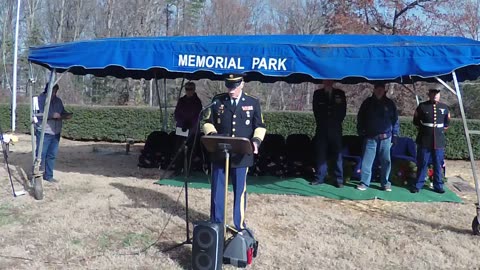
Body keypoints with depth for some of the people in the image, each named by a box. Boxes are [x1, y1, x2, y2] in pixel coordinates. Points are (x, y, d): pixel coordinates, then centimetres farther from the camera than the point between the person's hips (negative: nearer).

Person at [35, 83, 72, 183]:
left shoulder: (58, 101, 11)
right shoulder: (40, 99, -7)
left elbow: (63, 112, 20)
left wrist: (67, 115, -3)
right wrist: (52, 115, -26)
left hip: (56, 133, 6)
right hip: (43, 132, -6)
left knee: (52, 155, 9)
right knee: (41, 155, -4)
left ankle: (48, 176, 19)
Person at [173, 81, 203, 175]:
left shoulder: (197, 102, 0)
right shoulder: (181, 100, 10)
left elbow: (197, 116, -5)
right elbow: (176, 114, 8)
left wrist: (189, 125, -16)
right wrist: (182, 123, -8)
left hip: (192, 130, -3)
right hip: (181, 129, 3)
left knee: (190, 150, -2)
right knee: (179, 150, -1)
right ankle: (178, 169, 5)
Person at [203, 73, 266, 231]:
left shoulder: (253, 103, 4)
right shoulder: (217, 101, 6)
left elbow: (260, 127, 6)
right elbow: (208, 123, 10)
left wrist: (256, 140, -14)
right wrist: (212, 134, -12)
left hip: (241, 156, -1)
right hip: (219, 154, 1)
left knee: (240, 191, 7)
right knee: (217, 190, 9)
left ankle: (240, 225, 20)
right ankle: (216, 223, 23)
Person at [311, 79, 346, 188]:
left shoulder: (340, 93, 8)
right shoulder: (317, 94, 9)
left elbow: (343, 111, 8)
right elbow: (316, 110, 8)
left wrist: (337, 123, 3)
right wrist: (321, 123, 5)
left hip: (335, 129, -1)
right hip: (322, 128, 1)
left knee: (337, 154, -3)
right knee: (320, 154, 0)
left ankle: (339, 179, 0)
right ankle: (319, 178, 7)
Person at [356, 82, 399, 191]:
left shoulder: (389, 103, 7)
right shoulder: (368, 102, 6)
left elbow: (395, 120, 7)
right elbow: (360, 118, 9)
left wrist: (394, 135, 1)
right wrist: (361, 132, 1)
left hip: (385, 137, 0)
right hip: (370, 137, 0)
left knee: (386, 161, 4)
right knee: (367, 160, -2)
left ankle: (385, 183, 15)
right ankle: (364, 182, 3)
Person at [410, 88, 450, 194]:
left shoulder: (444, 107, 6)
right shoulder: (422, 106, -1)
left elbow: (447, 122, 20)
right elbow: (416, 121, 9)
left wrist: (442, 131, 11)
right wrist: (423, 129, 4)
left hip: (439, 141, 2)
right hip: (424, 140, -2)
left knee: (438, 164, 7)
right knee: (422, 163, 2)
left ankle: (438, 186, 16)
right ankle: (418, 185, 10)